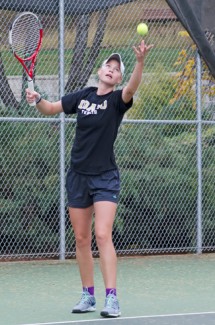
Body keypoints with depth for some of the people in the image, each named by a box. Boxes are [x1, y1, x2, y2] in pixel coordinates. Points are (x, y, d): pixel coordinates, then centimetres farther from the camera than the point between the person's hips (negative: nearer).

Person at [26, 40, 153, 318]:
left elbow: (131, 88, -29)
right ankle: (88, 295, 19)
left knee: (102, 236, -17)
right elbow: (49, 109, 15)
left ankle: (111, 298, -17)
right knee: (81, 239, 8)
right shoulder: (83, 96, 7)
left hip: (105, 178, -5)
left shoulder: (117, 100, -7)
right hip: (78, 177, 5)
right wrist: (37, 99, -7)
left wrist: (140, 61, -47)